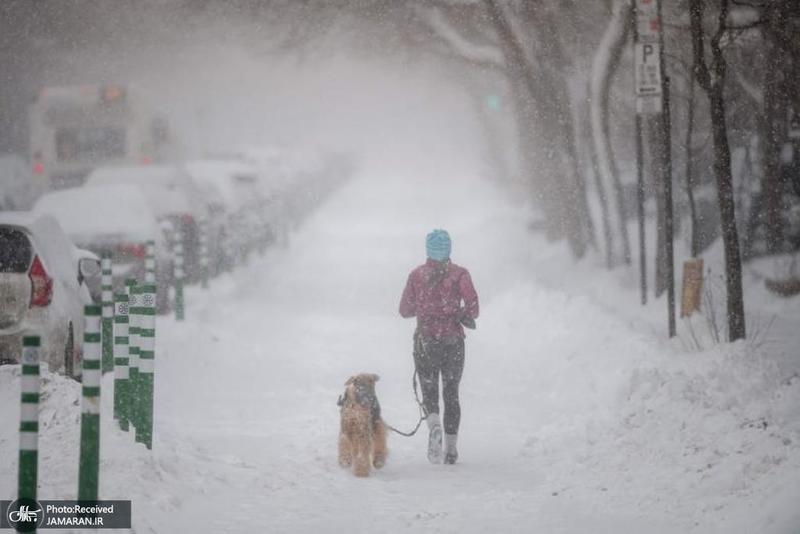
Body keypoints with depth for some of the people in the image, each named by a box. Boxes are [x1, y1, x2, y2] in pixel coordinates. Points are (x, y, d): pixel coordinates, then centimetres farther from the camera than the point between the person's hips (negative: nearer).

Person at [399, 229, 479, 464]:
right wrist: (464, 316, 8)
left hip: (426, 340, 0)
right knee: (451, 393, 13)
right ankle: (451, 448, 9)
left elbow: (405, 310, 3)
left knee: (429, 391, 8)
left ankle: (434, 424, -25)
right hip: (453, 340, 0)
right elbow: (472, 305, -13)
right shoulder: (459, 274, -3)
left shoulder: (417, 275, 0)